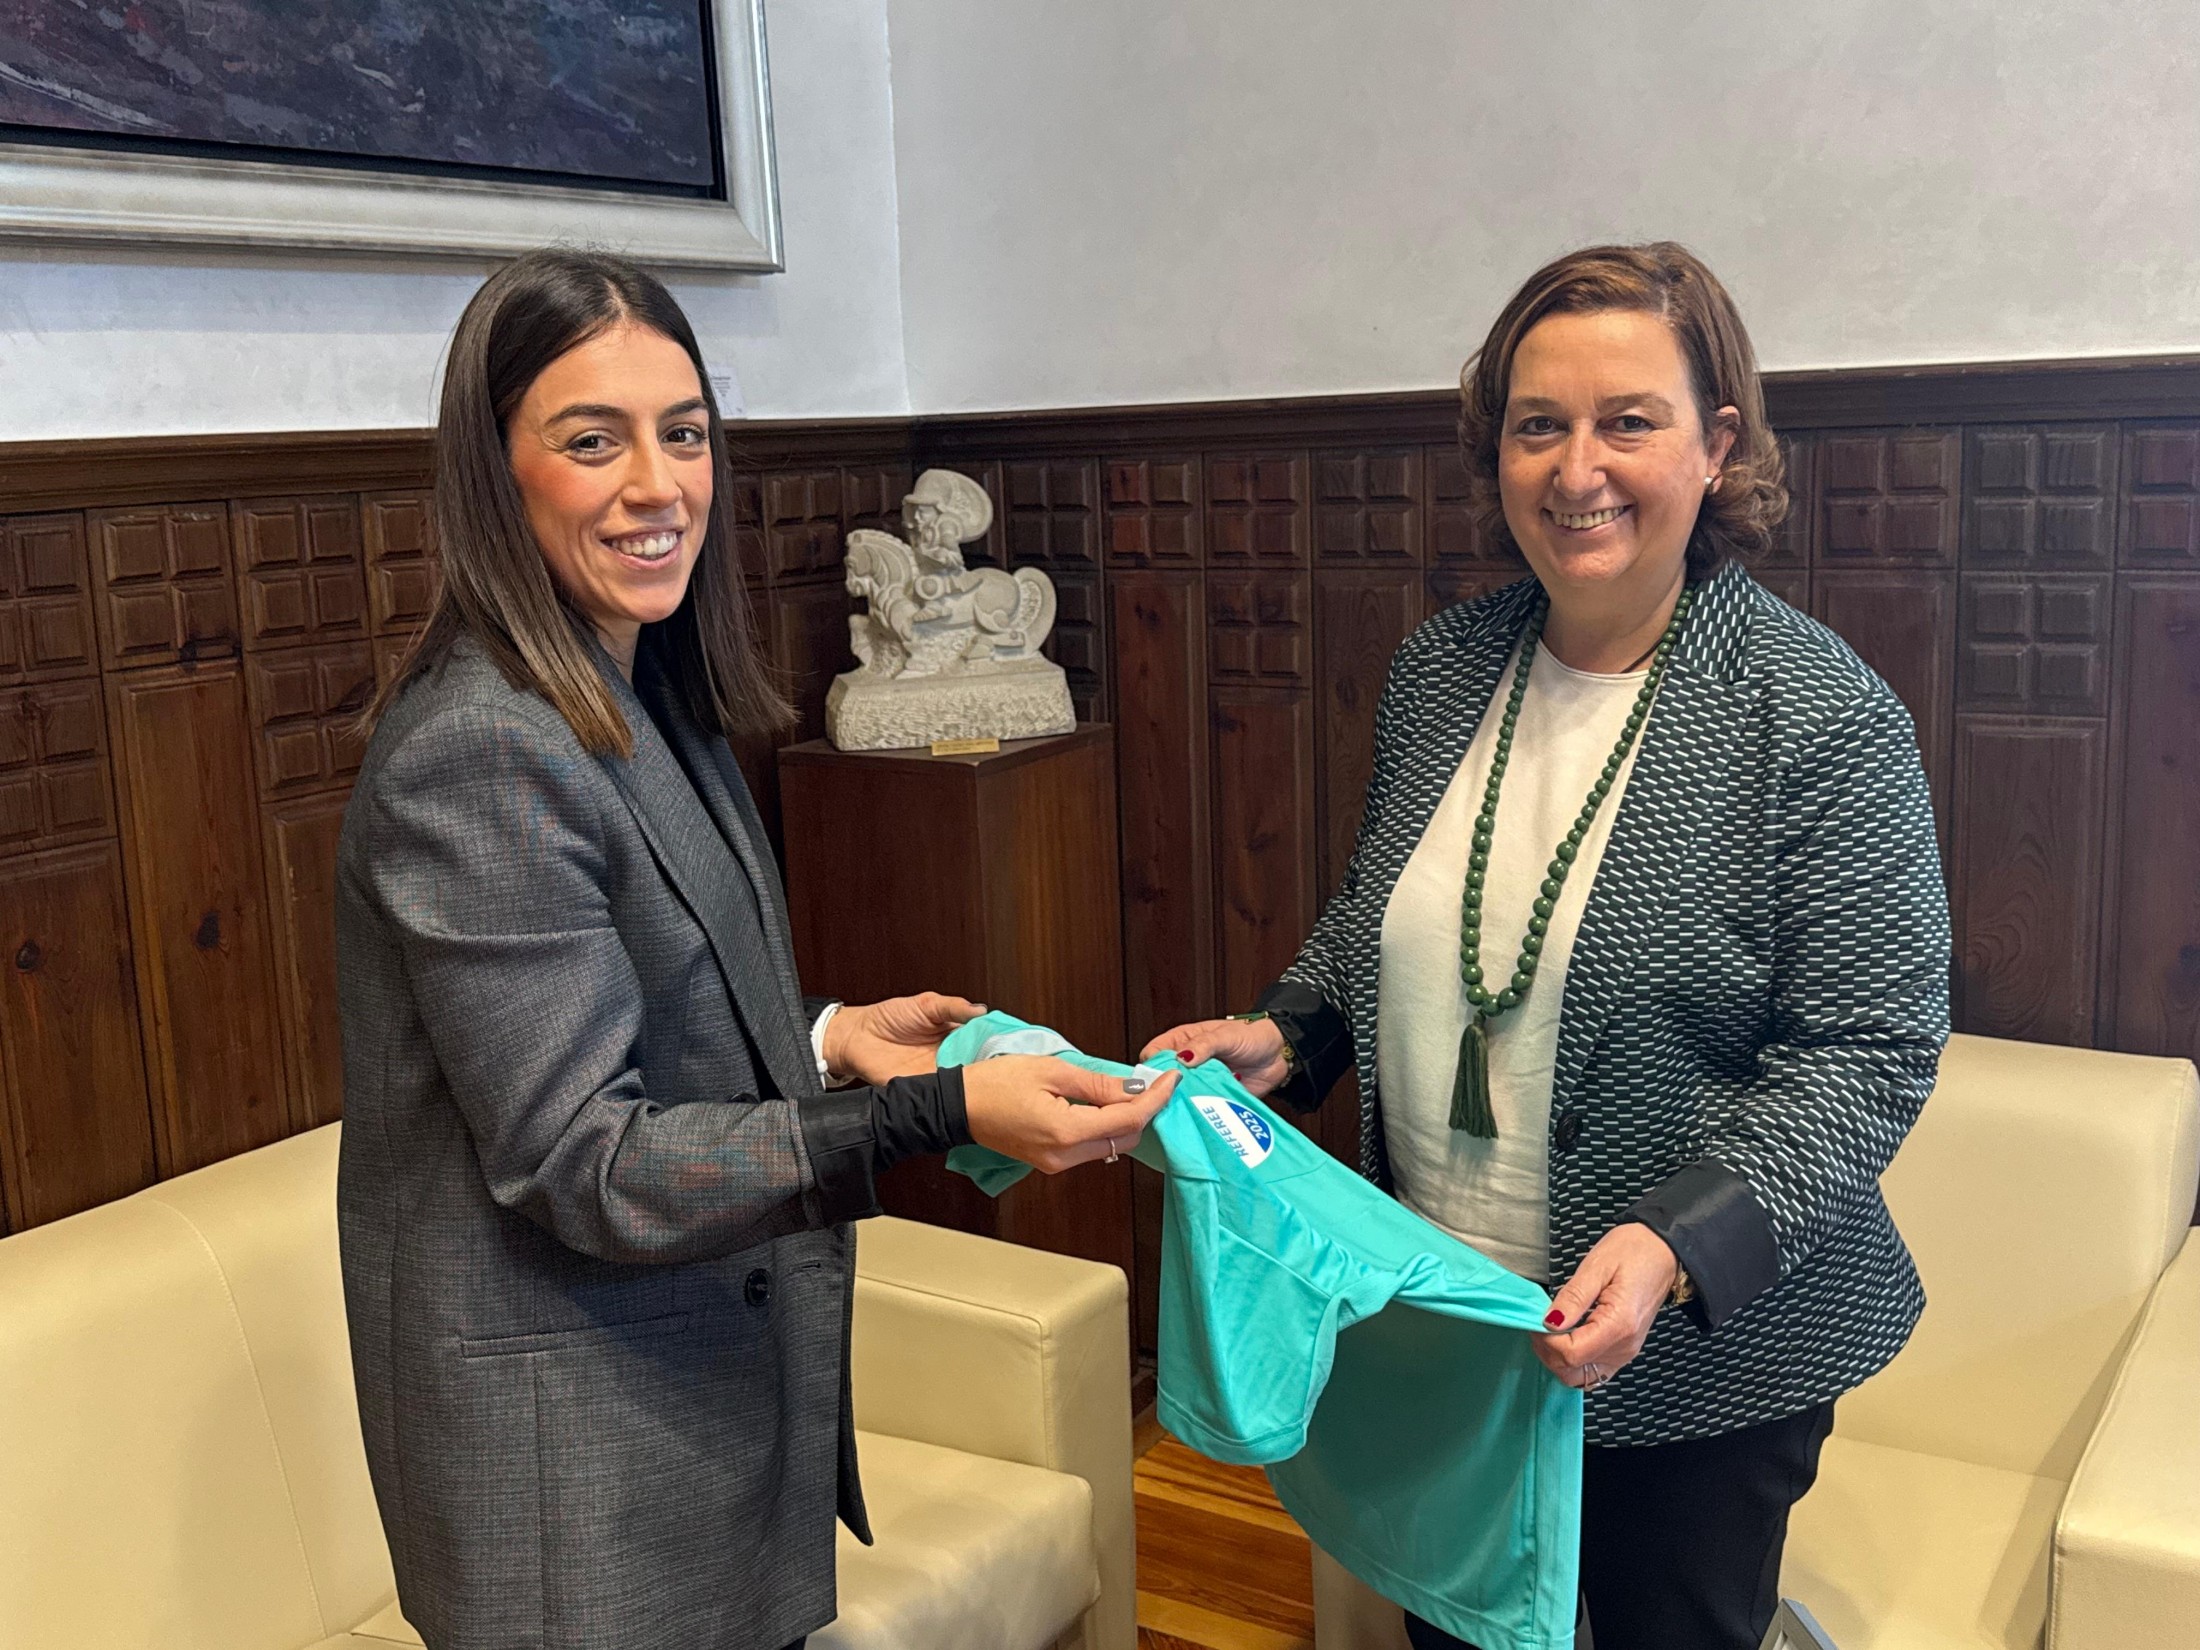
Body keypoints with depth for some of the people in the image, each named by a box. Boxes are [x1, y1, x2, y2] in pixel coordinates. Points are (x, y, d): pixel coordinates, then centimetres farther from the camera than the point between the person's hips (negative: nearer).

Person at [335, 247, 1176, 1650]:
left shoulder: (648, 702, 7)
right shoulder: (479, 755, -22)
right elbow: (579, 1162, -22)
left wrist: (830, 1038, 1)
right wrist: (936, 1118, -29)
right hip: (582, 1467, -8)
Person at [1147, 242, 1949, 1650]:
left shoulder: (1822, 719, -17)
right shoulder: (1440, 669, 0)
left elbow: (1871, 1052, -17)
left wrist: (1679, 1244, -29)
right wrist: (1283, 1037, -2)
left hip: (1698, 1360, -5)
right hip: (1440, 1321, 5)